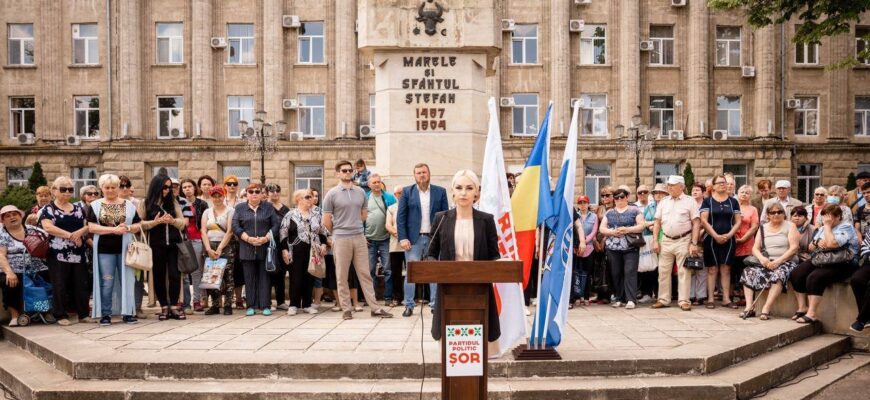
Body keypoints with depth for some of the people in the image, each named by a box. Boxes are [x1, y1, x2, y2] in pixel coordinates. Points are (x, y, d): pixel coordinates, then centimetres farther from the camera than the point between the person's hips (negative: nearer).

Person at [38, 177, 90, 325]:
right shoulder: (48, 209, 1)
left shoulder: (79, 209, 15)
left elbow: (88, 226, 11)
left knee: (81, 283, 5)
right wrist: (70, 235, -18)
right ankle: (61, 315, 9)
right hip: (58, 253, -4)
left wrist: (80, 232, -12)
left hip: (78, 253, 4)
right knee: (60, 285, 0)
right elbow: (48, 227, -15)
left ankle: (83, 313, 13)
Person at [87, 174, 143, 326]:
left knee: (127, 280, 2)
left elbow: (138, 225, 7)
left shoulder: (128, 205, 9)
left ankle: (127, 312, 10)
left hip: (125, 248, 1)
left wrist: (127, 228, -15)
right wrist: (114, 229, -16)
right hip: (105, 250, -1)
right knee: (106, 282, 2)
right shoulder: (95, 205, 4)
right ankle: (105, 314, 10)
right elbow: (91, 227, -6)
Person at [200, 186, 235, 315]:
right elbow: (203, 231, 4)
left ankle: (228, 305, -1)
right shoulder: (207, 212, 13)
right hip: (210, 247, 3)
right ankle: (215, 305, 8)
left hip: (225, 247, -3)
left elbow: (229, 231, -7)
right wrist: (209, 249, -9)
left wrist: (220, 249, -13)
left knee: (227, 276, -5)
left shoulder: (230, 211, 2)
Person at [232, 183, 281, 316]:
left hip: (265, 248, 0)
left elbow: (276, 224, 2)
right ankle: (251, 306, 9)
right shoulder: (240, 208, 7)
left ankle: (266, 305, 4)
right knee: (249, 278, 3)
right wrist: (248, 238, -12)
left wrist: (266, 238, -11)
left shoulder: (268, 207, 8)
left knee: (264, 277, 1)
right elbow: (235, 227, 0)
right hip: (247, 249, 1)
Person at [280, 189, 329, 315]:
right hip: (296, 252, -4)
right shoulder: (290, 215, -2)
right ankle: (293, 305, 9)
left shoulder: (316, 215, 11)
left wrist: (323, 244, 4)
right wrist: (284, 250, -9)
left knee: (309, 278, 7)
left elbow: (323, 232, 17)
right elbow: (283, 234, -3)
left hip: (313, 251, 4)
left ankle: (307, 304, 16)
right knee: (296, 278, -1)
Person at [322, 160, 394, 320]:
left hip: (359, 237, 3)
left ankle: (375, 308, 7)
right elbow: (326, 221, 1)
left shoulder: (360, 192, 9)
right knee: (342, 276, 4)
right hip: (341, 239, -3)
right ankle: (346, 309, 13)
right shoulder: (331, 194, -2)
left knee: (365, 274, 5)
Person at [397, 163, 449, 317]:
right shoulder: (407, 192, 4)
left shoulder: (440, 192, 6)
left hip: (434, 238, 1)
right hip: (414, 239, -1)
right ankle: (409, 305, 8)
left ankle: (435, 304, 11)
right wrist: (403, 238, -8)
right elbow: (401, 217, 1)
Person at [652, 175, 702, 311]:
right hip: (666, 241, 4)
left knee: (684, 272, 0)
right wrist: (655, 241, 3)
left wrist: (694, 243, -10)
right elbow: (657, 223, 12)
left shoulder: (689, 202, -1)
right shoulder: (663, 202, 10)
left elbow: (696, 223, -4)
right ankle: (663, 300, 15)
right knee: (663, 272, 7)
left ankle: (684, 301, 7)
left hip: (683, 240, -4)